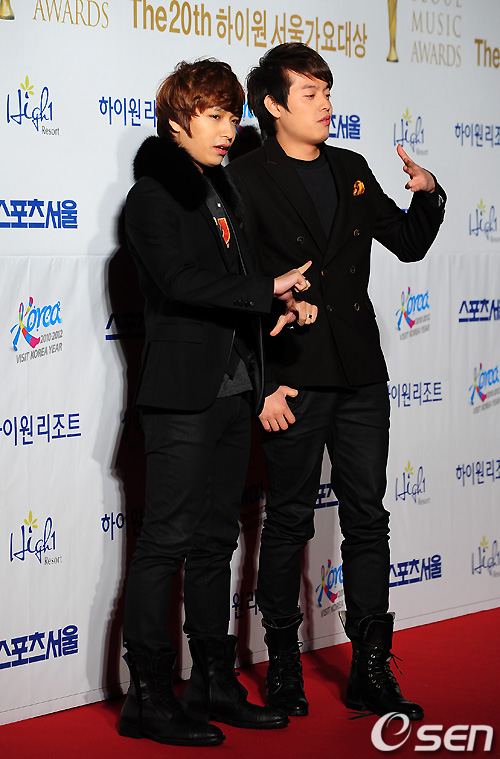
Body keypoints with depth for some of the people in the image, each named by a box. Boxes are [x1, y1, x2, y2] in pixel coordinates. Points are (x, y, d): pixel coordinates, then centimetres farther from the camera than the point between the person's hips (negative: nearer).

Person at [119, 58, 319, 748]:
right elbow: (180, 281, -19)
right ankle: (148, 699, 0)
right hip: (182, 394, -8)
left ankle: (215, 684, 20)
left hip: (233, 392, 8)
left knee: (215, 540, 12)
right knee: (166, 543, -5)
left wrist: (282, 303, 1)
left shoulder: (221, 189, 18)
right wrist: (269, 292, -17)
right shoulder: (153, 194, -7)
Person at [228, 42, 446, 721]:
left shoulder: (351, 170, 13)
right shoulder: (246, 180, -5)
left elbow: (409, 244, 21)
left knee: (368, 520, 6)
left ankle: (372, 672, 12)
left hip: (361, 377, 5)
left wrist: (428, 195, 0)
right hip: (293, 381, -5)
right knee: (289, 522, 4)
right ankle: (283, 667, 17)